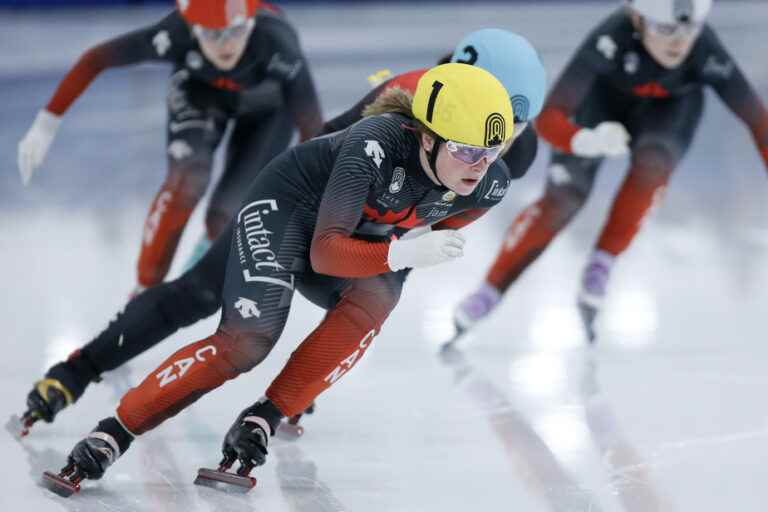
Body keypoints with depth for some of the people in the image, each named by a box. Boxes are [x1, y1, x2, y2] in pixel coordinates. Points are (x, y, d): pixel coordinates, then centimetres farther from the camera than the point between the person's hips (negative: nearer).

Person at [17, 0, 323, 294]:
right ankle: (145, 292, -8)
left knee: (225, 217, -11)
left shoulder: (278, 44, -43)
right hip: (200, 91, 0)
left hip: (267, 105, 0)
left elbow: (314, 131, -37)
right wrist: (46, 123, -26)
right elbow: (95, 59, -26)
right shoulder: (177, 34, -40)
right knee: (187, 178, -27)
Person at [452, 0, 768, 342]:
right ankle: (490, 291, 6)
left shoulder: (706, 53, -36)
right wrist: (587, 141, -63)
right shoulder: (611, 38, -41)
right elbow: (548, 118, -43)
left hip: (668, 106, 1)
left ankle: (600, 268, -13)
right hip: (604, 95, -1)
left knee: (652, 164, -30)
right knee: (561, 200, -12)